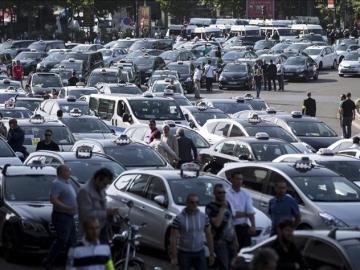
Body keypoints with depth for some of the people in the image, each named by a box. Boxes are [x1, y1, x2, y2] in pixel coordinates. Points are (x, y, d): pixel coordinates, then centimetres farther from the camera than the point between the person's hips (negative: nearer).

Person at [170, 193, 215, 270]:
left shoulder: (204, 217, -1)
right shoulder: (179, 218, -11)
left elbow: (208, 235, 7)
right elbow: (173, 238, -10)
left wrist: (211, 254, 7)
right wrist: (174, 257, -13)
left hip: (199, 253, 3)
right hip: (184, 253, -3)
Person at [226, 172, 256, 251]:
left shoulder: (245, 194, 6)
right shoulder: (227, 195, -11)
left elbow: (250, 210, -4)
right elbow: (232, 214, -15)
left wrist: (253, 225, -17)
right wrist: (246, 214, -3)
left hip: (245, 227, 5)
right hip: (234, 228, -5)